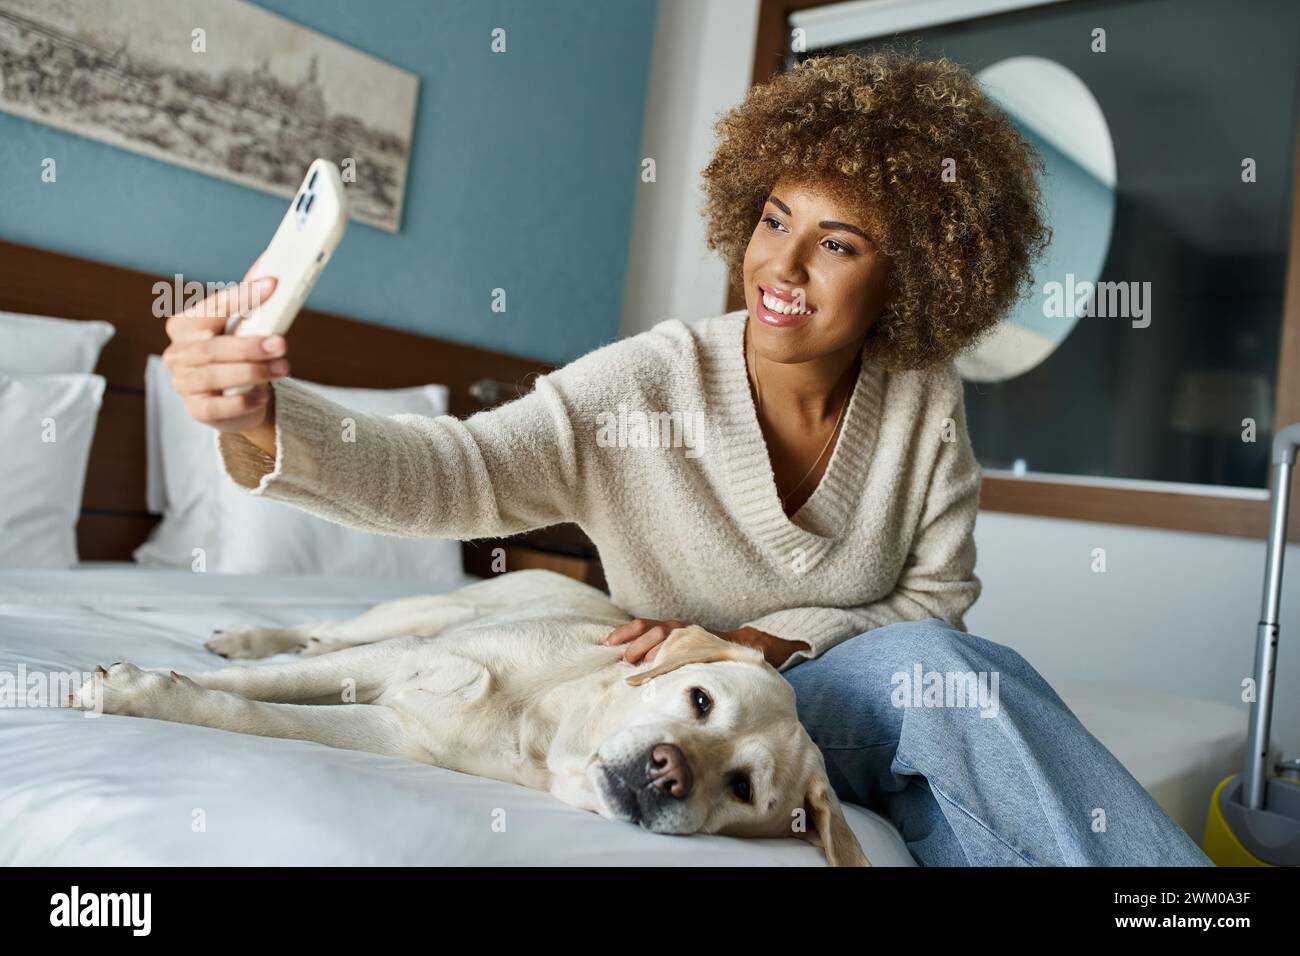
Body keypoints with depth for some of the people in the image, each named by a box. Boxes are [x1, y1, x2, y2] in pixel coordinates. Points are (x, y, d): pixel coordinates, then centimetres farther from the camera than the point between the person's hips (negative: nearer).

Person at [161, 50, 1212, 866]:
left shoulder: (927, 402, -9)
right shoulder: (644, 385, -18)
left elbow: (938, 598, -4)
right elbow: (453, 469, -29)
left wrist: (772, 640, -19)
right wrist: (261, 423, -47)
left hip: (853, 691, 3)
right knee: (928, 664, -30)